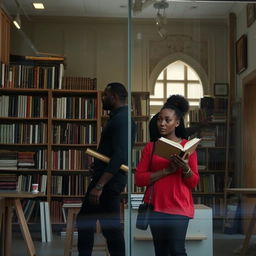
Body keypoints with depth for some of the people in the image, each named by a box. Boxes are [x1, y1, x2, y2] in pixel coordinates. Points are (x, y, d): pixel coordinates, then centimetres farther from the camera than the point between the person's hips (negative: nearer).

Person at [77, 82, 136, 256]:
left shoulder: (122, 118, -16)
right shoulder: (118, 117, 16)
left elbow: (120, 155, -26)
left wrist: (99, 185, -28)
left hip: (109, 181, -10)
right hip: (105, 179, 10)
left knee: (111, 226, -3)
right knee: (84, 219, 15)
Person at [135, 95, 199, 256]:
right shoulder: (150, 147, 6)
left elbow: (194, 183, 2)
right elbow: (139, 179, -4)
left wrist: (185, 168, -18)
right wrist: (167, 170, -14)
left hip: (179, 206, -2)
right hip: (156, 206, 2)